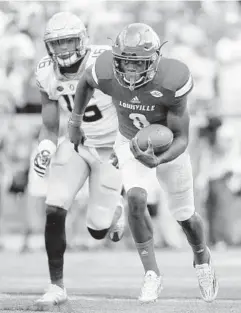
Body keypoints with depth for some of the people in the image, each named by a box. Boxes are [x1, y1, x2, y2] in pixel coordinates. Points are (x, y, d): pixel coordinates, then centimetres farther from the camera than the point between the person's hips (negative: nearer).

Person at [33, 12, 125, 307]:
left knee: (98, 230, -1)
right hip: (76, 144, 3)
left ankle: (116, 209, 37)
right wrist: (45, 150, -22)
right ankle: (57, 286, -5)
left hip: (111, 147, -3)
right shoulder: (47, 74, -11)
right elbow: (50, 127, -1)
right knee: (54, 210, -17)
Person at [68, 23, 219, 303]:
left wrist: (157, 161, -48)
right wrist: (75, 121, 9)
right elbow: (86, 81, -1)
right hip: (131, 143, 1)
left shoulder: (171, 82, -37)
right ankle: (152, 274, -12)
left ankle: (202, 259, 47)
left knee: (185, 215, 13)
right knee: (136, 199, -25)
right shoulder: (105, 73, -29)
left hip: (168, 146, -1)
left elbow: (181, 140, -30)